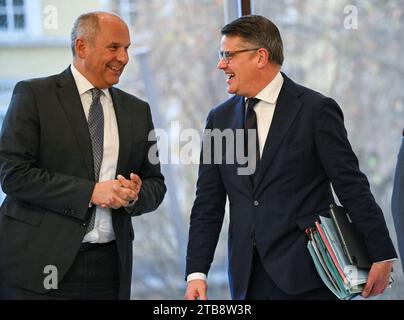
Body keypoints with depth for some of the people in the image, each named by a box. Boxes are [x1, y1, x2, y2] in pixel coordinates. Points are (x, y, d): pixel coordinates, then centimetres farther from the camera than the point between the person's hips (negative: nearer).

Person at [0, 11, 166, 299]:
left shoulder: (137, 111, 13)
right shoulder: (33, 95, -1)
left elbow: (155, 184, 17)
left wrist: (136, 195, -7)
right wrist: (90, 192, -16)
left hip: (109, 266, 5)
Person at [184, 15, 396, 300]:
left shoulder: (316, 110, -4)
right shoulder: (220, 119, 11)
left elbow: (352, 188, -5)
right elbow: (208, 206, 10)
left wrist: (382, 256, -8)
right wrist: (196, 272, 1)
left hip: (305, 276, -4)